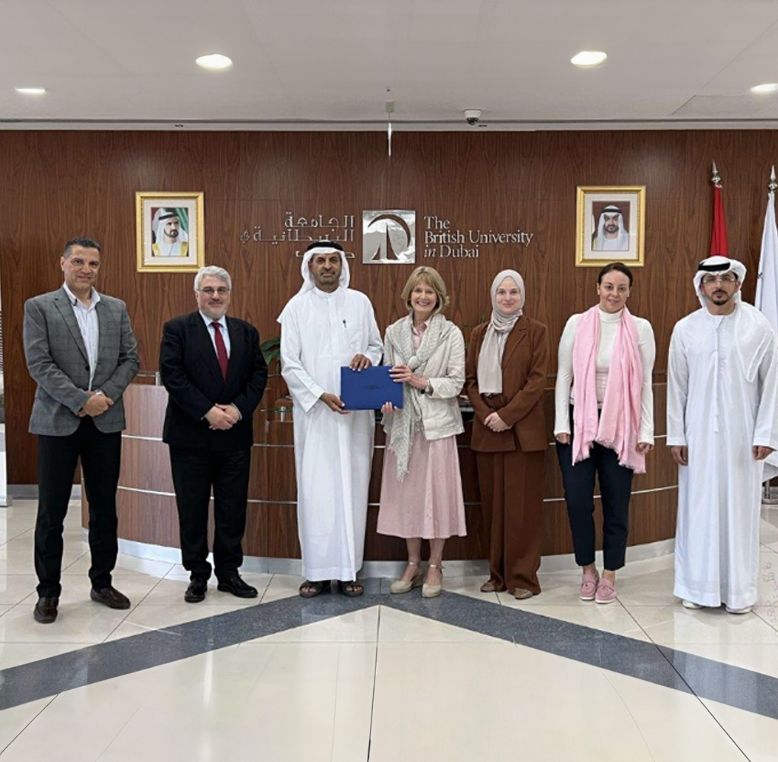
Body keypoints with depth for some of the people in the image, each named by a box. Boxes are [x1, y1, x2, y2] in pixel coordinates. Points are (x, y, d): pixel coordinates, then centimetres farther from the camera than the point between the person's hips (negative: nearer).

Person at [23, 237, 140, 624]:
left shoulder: (116, 308, 10)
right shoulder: (38, 307, -1)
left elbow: (130, 358, 6)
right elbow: (38, 363, -9)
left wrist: (107, 394, -10)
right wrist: (80, 400, -16)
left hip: (106, 421, 3)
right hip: (58, 421, -3)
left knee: (104, 508, 10)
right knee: (51, 512, 3)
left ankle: (102, 582, 24)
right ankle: (48, 591, 16)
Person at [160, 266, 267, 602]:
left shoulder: (247, 332, 10)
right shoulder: (177, 329, -1)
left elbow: (258, 374, 5)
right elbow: (172, 376, -10)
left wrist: (238, 408, -11)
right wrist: (207, 411, -16)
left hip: (235, 434, 3)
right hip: (191, 435, -3)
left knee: (233, 508, 8)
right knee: (192, 509, 6)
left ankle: (229, 572, 22)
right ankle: (197, 575, 19)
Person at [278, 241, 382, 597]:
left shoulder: (360, 302, 7)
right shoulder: (296, 306, 3)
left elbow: (376, 346, 14)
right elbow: (289, 363, -2)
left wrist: (366, 357, -9)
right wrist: (321, 395, -13)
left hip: (355, 412, 1)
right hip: (313, 412, -1)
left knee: (351, 486, 4)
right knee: (314, 489, -1)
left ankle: (348, 569, 12)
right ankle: (317, 571, 8)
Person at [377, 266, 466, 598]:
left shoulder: (451, 333, -2)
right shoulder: (393, 332, 7)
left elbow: (457, 382, -5)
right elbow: (386, 375, 10)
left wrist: (422, 382, -17)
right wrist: (385, 399, -9)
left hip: (436, 423, -3)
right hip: (402, 423, 3)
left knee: (436, 492, 2)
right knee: (405, 491, 8)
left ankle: (434, 566, 17)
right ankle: (413, 563, 24)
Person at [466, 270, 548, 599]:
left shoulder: (535, 331, 1)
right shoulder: (479, 334, 12)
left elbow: (537, 380, -7)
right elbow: (471, 380, 8)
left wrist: (506, 415, -14)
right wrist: (486, 414, -7)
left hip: (523, 429, -3)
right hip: (487, 429, 4)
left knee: (523, 503, -1)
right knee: (492, 502, 7)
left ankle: (523, 576, 8)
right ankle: (498, 573, 18)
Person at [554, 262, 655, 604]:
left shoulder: (641, 328, 1)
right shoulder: (577, 323, 1)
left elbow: (646, 383, 3)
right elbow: (563, 376, 3)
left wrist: (646, 431, -1)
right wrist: (561, 424, -2)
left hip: (620, 425, 0)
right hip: (580, 421, 0)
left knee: (617, 501, 7)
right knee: (577, 499, 1)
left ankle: (610, 574, 23)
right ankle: (588, 569, 21)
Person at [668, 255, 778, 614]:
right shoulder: (685, 329, 0)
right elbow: (676, 386, 4)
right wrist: (676, 436, 2)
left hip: (742, 434, -1)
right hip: (699, 435, 1)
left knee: (740, 508, 6)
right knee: (698, 508, 6)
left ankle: (738, 588, 18)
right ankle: (697, 585, 18)